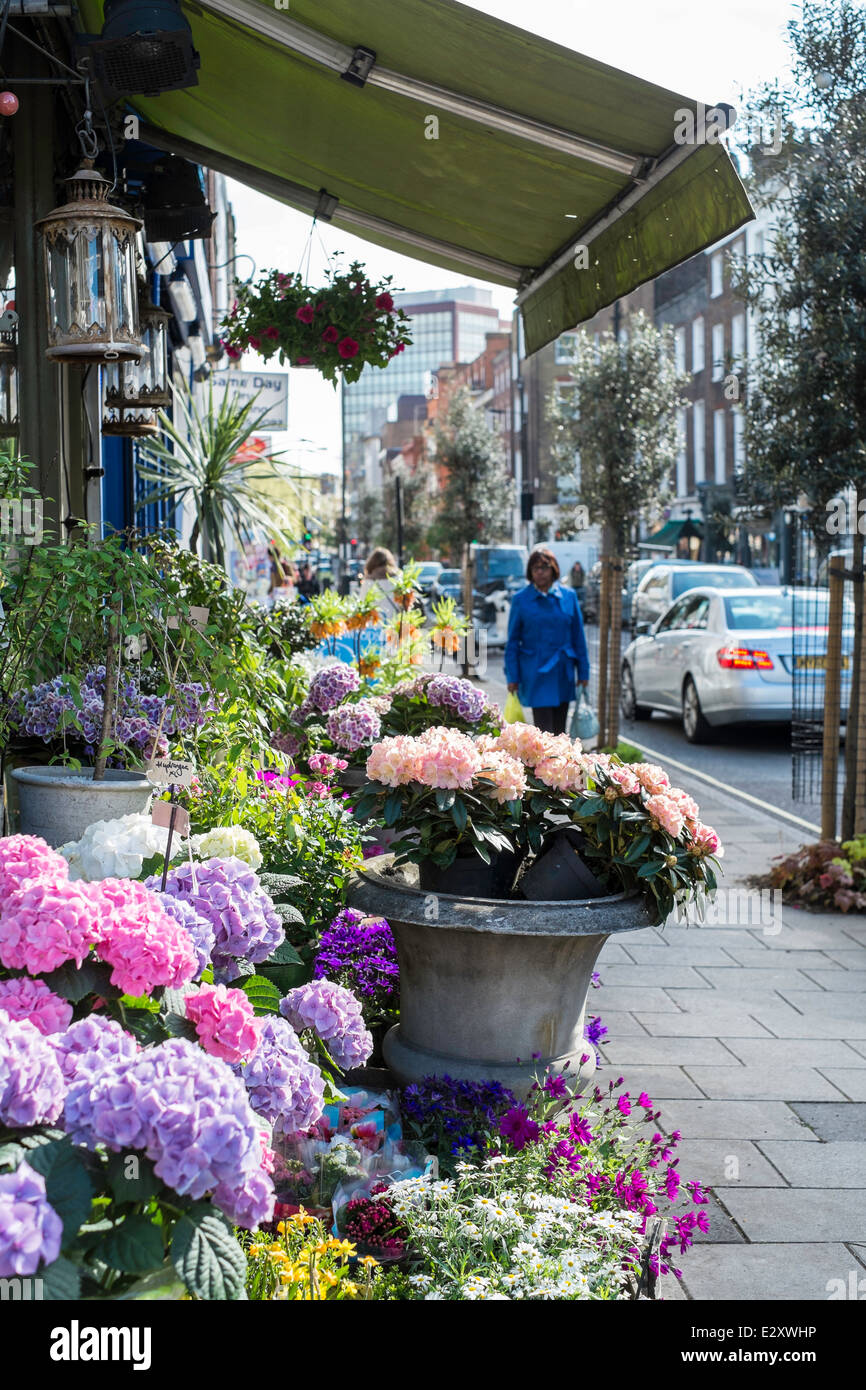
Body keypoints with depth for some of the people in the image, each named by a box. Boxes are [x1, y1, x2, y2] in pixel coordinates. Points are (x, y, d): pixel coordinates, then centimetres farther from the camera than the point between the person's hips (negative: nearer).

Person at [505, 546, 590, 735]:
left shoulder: (568, 596, 5)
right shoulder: (520, 599, -1)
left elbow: (578, 637, 9)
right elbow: (512, 641, 2)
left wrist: (583, 673, 7)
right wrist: (512, 677, -2)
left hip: (563, 673, 3)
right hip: (536, 673, -3)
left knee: (559, 730, 8)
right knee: (544, 730, -9)